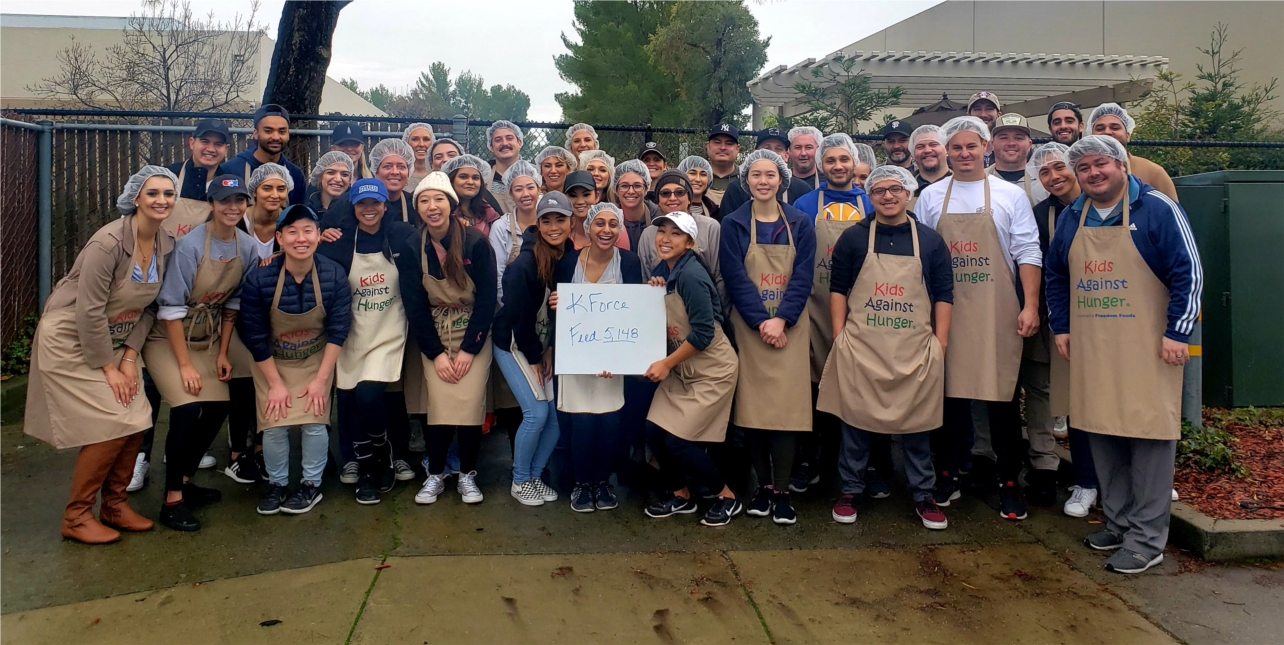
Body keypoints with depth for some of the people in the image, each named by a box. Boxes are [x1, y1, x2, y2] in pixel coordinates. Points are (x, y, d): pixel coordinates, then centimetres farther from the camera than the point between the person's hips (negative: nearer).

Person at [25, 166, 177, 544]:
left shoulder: (166, 245, -3)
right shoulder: (109, 242, -24)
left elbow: (147, 308, 3)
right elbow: (89, 311, -23)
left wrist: (129, 358, -5)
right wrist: (108, 368, -18)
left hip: (112, 341, 7)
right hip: (70, 340, -7)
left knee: (136, 421, -1)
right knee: (109, 427, -11)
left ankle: (115, 504, 17)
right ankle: (76, 517, 5)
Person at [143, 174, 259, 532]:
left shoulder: (247, 247, -6)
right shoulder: (190, 245, -23)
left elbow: (232, 303, 4)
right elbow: (172, 308, -20)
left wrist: (222, 353, 3)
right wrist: (185, 365, -19)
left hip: (207, 337, 6)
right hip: (168, 336, -6)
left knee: (218, 407, 2)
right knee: (187, 407, -20)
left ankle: (184, 479, 23)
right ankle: (172, 499, -8)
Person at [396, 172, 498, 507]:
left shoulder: (475, 242, -13)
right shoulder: (410, 247, -6)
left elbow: (487, 299, -10)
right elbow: (414, 305, -3)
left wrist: (469, 349, -13)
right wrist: (436, 353, -9)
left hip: (474, 334, -1)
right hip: (434, 336, 1)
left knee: (470, 402, -10)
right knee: (440, 403, -9)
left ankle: (467, 475, 9)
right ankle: (435, 475, 9)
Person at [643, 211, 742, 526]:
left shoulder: (690, 275, -21)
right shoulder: (661, 271, 5)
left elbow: (703, 333, -23)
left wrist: (666, 364, -15)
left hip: (712, 369, -8)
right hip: (681, 367, 8)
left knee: (677, 441, -7)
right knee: (654, 432, 1)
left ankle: (727, 497, 15)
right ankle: (679, 494, 25)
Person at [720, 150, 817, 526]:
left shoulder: (800, 224, 6)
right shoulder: (734, 225, 4)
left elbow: (803, 277, -2)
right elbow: (736, 278, -4)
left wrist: (781, 320, -15)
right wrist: (761, 322, -15)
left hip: (790, 328, 0)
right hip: (748, 327, 0)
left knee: (787, 406, -5)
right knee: (753, 407, 0)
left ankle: (782, 491, 2)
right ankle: (763, 486, 13)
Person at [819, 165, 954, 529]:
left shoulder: (930, 241, 7)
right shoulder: (853, 238, 4)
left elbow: (943, 294, 7)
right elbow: (838, 289, 4)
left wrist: (940, 341, 0)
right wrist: (839, 336, -2)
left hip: (915, 348, 1)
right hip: (860, 347, 0)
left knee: (917, 423, 8)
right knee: (856, 420, 6)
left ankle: (923, 496, 21)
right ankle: (850, 490, 20)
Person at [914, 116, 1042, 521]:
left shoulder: (1010, 195, 5)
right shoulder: (930, 197, 8)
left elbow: (1027, 253, 1)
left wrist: (1030, 306, -7)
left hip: (997, 312, -1)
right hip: (946, 310, 1)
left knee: (1003, 396, 1)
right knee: (950, 392, 7)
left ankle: (1010, 483, 14)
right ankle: (949, 475, 20)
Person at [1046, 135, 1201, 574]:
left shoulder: (1156, 209, -5)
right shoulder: (1072, 218, 10)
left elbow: (1188, 272, -7)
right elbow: (1055, 275, 20)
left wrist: (1177, 332, -11)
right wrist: (1060, 327, 14)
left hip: (1146, 348, -5)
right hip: (1090, 349, 5)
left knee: (1149, 431, -3)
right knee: (1101, 431, 10)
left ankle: (1147, 537, 6)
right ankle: (1117, 520, 24)